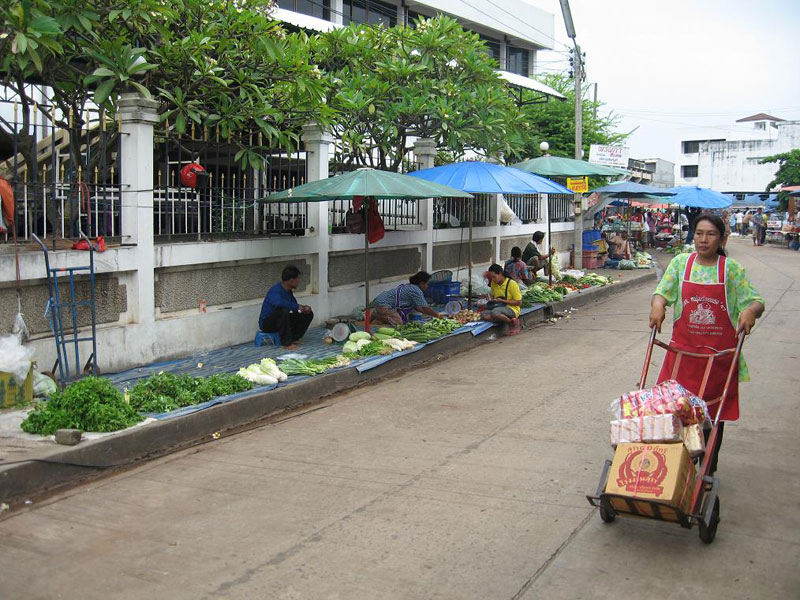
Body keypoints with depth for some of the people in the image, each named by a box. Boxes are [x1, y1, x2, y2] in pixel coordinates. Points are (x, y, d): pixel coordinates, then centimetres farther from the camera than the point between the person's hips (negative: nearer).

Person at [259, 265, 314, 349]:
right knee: (283, 310, -39)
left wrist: (304, 308, -11)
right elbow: (278, 302, -48)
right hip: (266, 323, -9)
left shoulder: (289, 291, 3)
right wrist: (298, 307, -36)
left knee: (308, 314, 4)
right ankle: (286, 343, -27)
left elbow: (295, 308, 12)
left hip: (281, 321, 9)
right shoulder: (275, 291, -25)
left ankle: (294, 338, 8)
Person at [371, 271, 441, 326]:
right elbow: (425, 308, -17)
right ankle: (376, 317, -8)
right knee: (399, 322, -16)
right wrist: (438, 316, -7)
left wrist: (428, 313, 14)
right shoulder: (416, 291, -17)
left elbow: (416, 307, 18)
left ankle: (378, 315, 14)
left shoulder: (410, 286, 13)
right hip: (383, 304, -10)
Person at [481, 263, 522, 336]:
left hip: (512, 309, -7)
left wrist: (501, 300, -17)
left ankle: (511, 322, -12)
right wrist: (491, 298, -1)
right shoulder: (493, 283, 5)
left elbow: (519, 303, -13)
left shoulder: (512, 284, -14)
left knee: (495, 312, -38)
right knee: (484, 315, -24)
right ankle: (506, 323, -14)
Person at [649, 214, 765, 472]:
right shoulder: (680, 263, 4)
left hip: (719, 354, -1)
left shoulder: (732, 269, 0)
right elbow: (662, 292, -1)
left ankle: (708, 471, 22)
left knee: (714, 413, 8)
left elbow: (755, 301, -1)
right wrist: (657, 304, -25)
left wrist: (751, 310, -24)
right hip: (683, 351, 1)